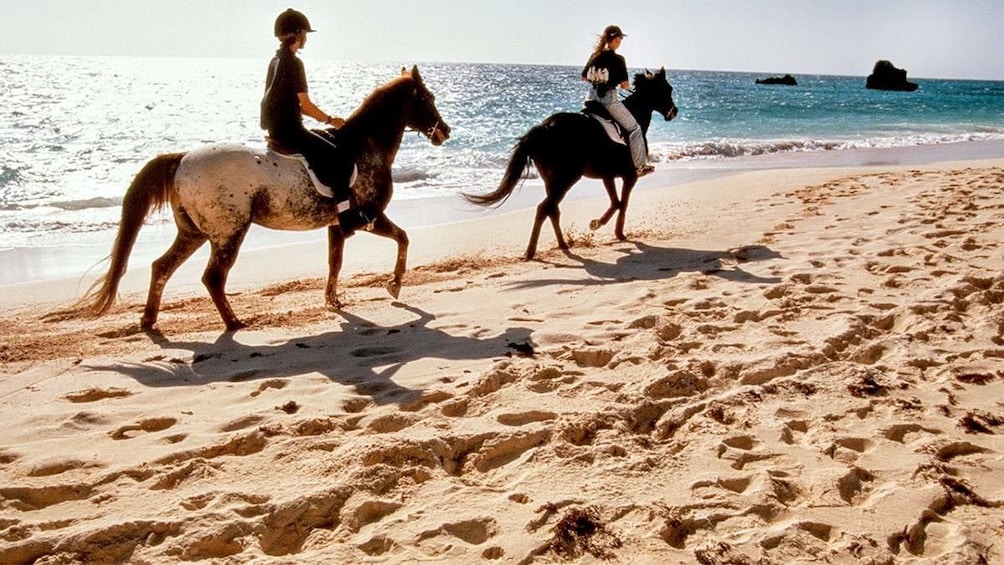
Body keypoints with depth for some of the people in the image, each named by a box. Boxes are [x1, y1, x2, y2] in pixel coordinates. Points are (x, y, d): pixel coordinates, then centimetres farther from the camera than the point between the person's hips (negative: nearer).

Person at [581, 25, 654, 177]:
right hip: (609, 99, -6)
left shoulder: (594, 56, 5)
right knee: (634, 128, 7)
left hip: (591, 98, 6)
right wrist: (627, 85, 10)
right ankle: (639, 166, 7)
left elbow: (584, 77, 14)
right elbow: (625, 85, -12)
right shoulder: (617, 59, -12)